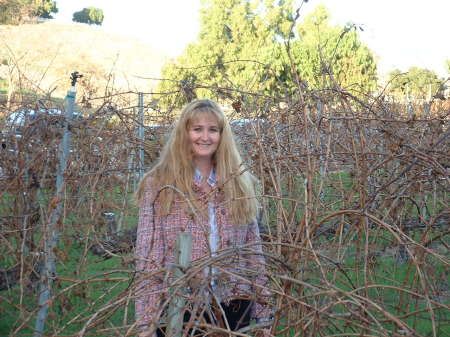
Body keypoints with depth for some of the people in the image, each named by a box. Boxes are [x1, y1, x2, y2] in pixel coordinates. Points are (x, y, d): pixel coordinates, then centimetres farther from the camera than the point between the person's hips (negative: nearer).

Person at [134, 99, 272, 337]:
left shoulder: (240, 184, 6)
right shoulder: (158, 184, -3)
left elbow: (254, 252, 7)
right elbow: (147, 260, -6)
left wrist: (263, 314, 5)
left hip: (233, 309, 3)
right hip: (179, 309, -2)